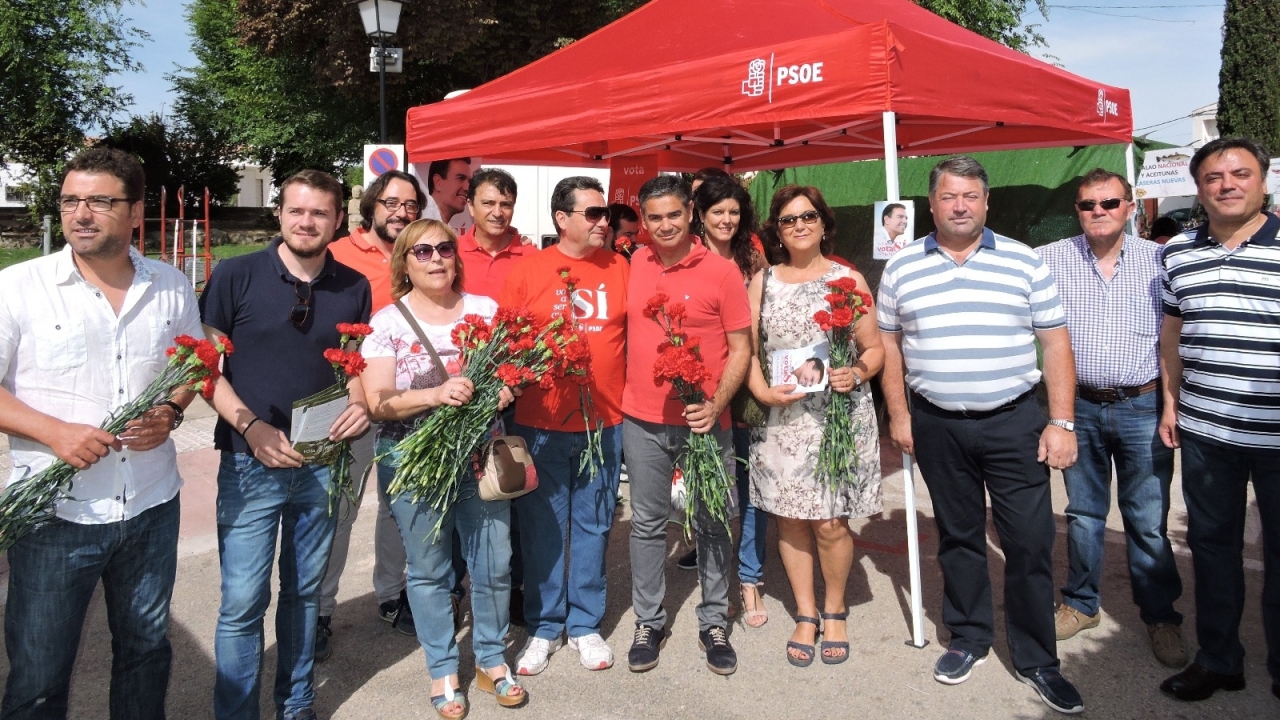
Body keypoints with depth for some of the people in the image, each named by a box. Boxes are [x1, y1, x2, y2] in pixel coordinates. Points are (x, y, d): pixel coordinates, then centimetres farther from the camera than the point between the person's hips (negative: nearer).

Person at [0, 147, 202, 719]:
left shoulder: (172, 287, 2)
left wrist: (171, 412, -6)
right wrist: (54, 432, -20)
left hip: (151, 507, 3)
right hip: (54, 515, -3)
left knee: (146, 651, 20)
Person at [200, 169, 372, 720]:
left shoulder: (354, 288, 4)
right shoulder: (236, 276, -5)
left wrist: (360, 404, -8)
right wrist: (253, 429, -16)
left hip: (323, 463, 3)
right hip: (250, 462, -3)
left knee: (305, 593, 15)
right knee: (243, 601, 1)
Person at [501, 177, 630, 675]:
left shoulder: (620, 269, 5)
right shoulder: (527, 270, -2)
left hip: (604, 422, 2)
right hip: (541, 423, -2)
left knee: (593, 525, 12)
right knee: (543, 526, 9)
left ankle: (585, 624, 27)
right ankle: (544, 626, 25)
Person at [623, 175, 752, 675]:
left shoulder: (721, 271, -6)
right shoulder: (632, 266, 4)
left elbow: (740, 348, -5)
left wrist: (716, 404, -17)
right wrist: (621, 393, 5)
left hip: (705, 420, -2)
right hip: (642, 420, 3)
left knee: (711, 524, 10)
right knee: (647, 524, 12)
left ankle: (713, 623, 26)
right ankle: (648, 622, 26)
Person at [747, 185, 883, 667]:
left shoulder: (848, 279, 6)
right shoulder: (762, 281, 10)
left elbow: (875, 348, 6)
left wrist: (857, 374, -15)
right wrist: (761, 391, -9)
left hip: (838, 415, -2)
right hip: (780, 417, 2)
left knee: (830, 522, -3)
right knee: (789, 519, 5)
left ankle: (834, 610, 22)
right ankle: (805, 615, 22)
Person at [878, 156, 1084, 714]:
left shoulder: (1024, 262, 1)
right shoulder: (902, 267, 4)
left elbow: (1055, 343, 1)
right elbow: (890, 344, 9)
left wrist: (1061, 422, -5)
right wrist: (898, 415, 4)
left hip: (1013, 422, -1)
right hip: (937, 427, 1)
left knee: (1031, 542, 1)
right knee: (957, 536, 13)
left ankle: (1036, 659, 17)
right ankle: (969, 638, 30)